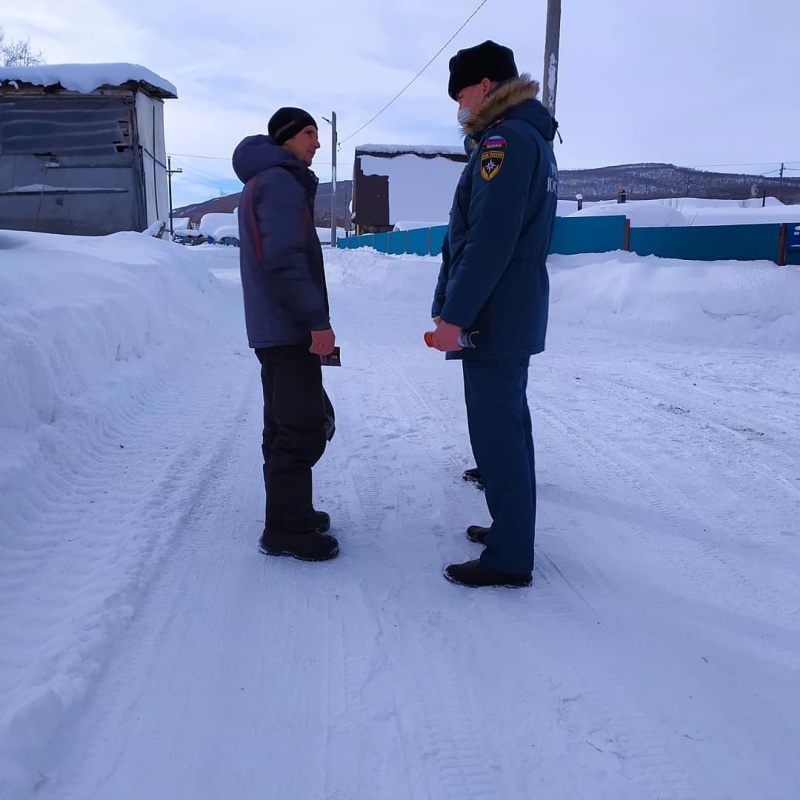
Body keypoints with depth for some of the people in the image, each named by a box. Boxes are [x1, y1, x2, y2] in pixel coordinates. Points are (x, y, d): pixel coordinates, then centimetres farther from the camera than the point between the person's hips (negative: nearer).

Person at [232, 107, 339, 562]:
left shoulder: (261, 185, 22)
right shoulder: (280, 183, -11)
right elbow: (284, 260, -23)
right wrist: (318, 319, -22)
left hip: (274, 327, 11)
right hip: (290, 329, -11)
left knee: (287, 422, 16)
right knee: (304, 428, -7)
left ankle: (289, 513, 27)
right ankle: (287, 530, 2)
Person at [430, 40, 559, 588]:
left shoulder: (504, 140, -13)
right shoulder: (533, 139, 18)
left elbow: (488, 241, -23)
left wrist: (454, 314, -20)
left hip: (492, 317, -10)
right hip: (516, 314, 10)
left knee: (496, 434, -5)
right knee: (508, 426, 16)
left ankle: (509, 561, 5)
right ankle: (511, 530, 28)